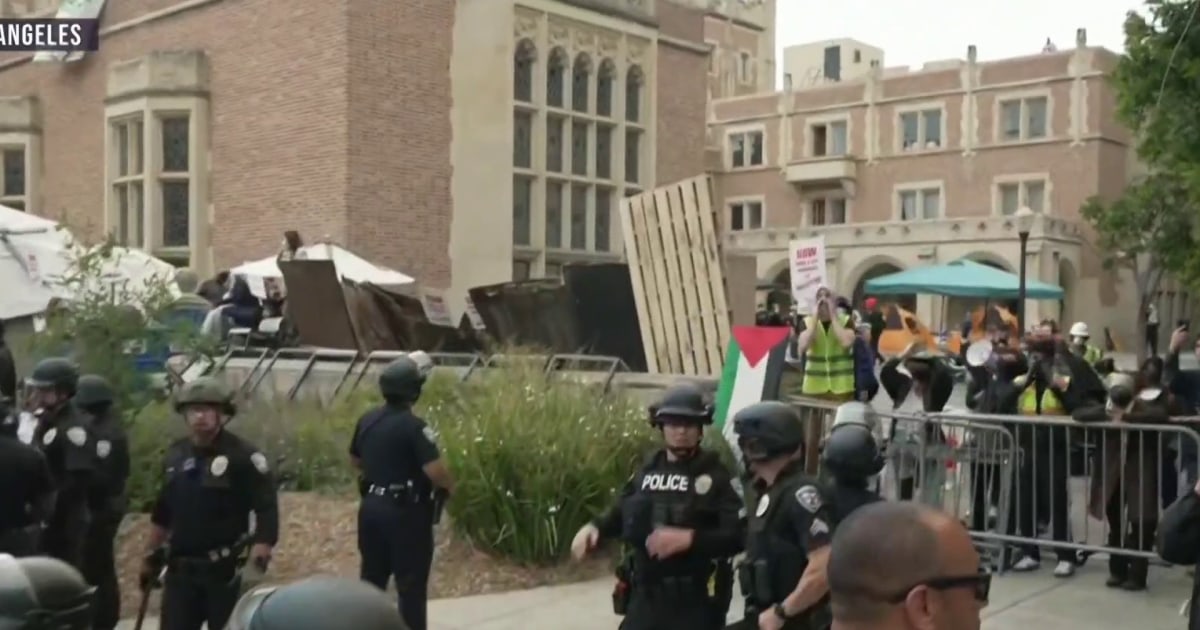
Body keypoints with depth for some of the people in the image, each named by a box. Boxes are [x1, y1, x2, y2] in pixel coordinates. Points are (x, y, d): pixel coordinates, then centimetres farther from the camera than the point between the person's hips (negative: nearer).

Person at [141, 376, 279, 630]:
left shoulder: (243, 456, -12)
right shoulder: (175, 454, 7)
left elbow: (266, 511, -15)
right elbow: (162, 512, 18)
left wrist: (258, 559, -23)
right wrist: (151, 556, 20)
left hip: (226, 569, -5)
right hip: (181, 568, 5)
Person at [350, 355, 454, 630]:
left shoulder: (367, 420, 4)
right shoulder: (414, 426, -19)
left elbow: (356, 460, 19)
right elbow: (435, 471, -26)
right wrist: (450, 486, -6)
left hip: (372, 506, 7)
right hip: (406, 512, -7)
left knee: (372, 579, 18)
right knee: (411, 585, 2)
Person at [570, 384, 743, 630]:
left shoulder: (716, 475, -9)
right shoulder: (646, 472, 8)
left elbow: (738, 535, -17)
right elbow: (621, 514, 21)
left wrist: (689, 538, -29)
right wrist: (594, 527, 2)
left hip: (696, 599, -5)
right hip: (646, 594, 5)